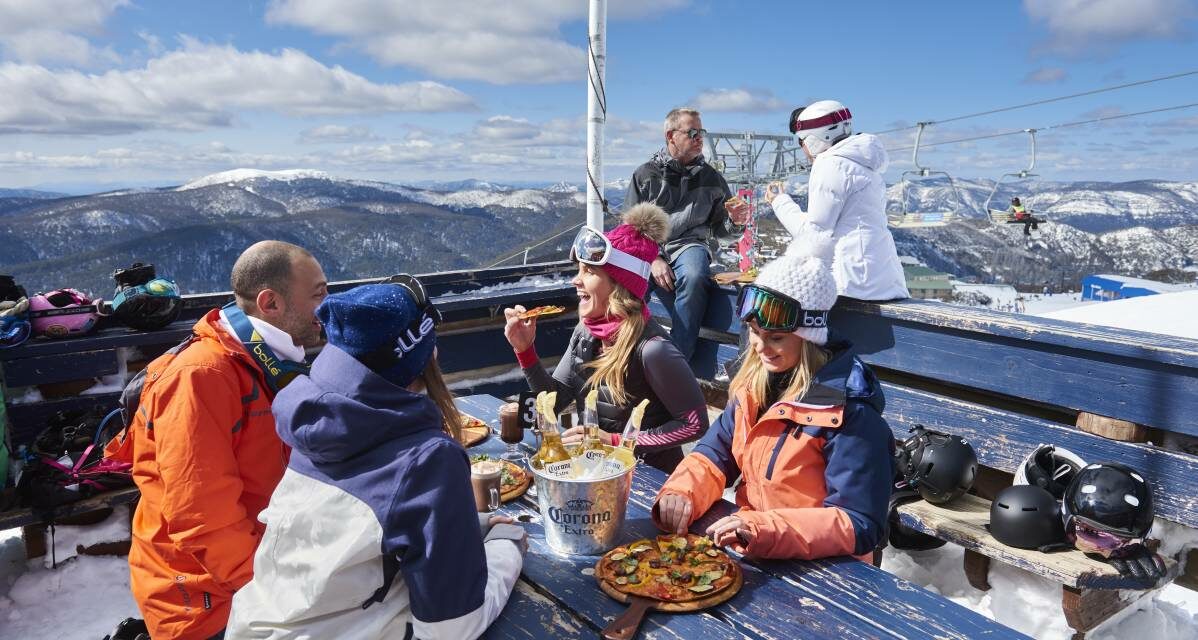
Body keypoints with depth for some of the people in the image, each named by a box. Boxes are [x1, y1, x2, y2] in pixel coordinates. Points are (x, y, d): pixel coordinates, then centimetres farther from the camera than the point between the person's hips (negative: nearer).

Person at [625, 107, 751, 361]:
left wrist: (733, 220, -5)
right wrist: (652, 259, -12)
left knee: (693, 277, -37)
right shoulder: (645, 175, 12)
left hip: (690, 245, 1)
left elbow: (720, 229, 20)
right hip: (649, 248, 0)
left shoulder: (711, 178, 17)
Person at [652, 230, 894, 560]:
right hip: (748, 549, 6)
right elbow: (713, 457, 4)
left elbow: (859, 527, -21)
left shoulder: (847, 409, -20)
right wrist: (681, 494, -18)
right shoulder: (753, 384, 0)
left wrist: (763, 531, -33)